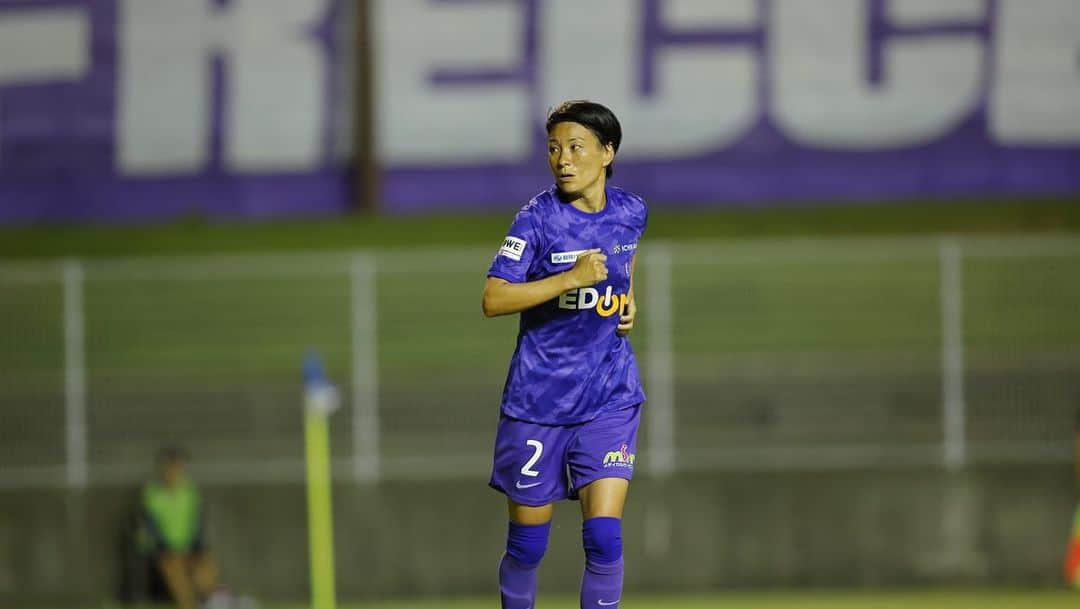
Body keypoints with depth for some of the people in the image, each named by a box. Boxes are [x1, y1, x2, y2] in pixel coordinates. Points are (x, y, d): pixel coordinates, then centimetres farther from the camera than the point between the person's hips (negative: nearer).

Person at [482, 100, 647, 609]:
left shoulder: (631, 212, 1)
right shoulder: (538, 219, -11)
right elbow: (493, 300, -20)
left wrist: (628, 297, 9)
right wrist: (571, 278, -27)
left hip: (610, 400, 2)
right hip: (539, 400, -2)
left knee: (604, 537, -11)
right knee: (527, 544, 6)